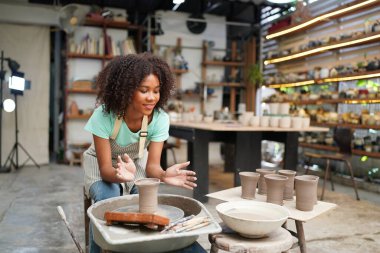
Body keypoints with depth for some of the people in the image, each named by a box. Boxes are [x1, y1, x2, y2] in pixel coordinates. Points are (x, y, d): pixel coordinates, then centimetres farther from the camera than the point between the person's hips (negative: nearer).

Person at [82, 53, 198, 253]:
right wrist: (121, 174, -54)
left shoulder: (160, 118, -26)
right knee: (107, 202, -29)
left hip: (137, 164, 2)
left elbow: (151, 164, -25)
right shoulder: (104, 115, -33)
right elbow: (106, 169, -31)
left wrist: (163, 175, -49)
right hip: (102, 165, -2)